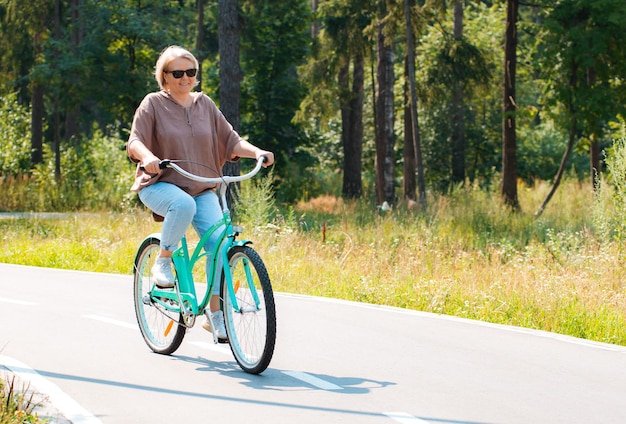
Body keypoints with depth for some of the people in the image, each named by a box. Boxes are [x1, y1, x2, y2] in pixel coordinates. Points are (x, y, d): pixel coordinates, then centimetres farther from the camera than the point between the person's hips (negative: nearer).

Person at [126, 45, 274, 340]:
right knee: (184, 205, -39)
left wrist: (257, 152, -12)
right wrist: (148, 157, -35)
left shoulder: (204, 104, 10)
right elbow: (135, 141, -12)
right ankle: (162, 262, -15)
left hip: (201, 190, 4)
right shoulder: (153, 104, -1)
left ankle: (216, 314, -8)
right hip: (160, 185, -4)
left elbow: (230, 140, 7)